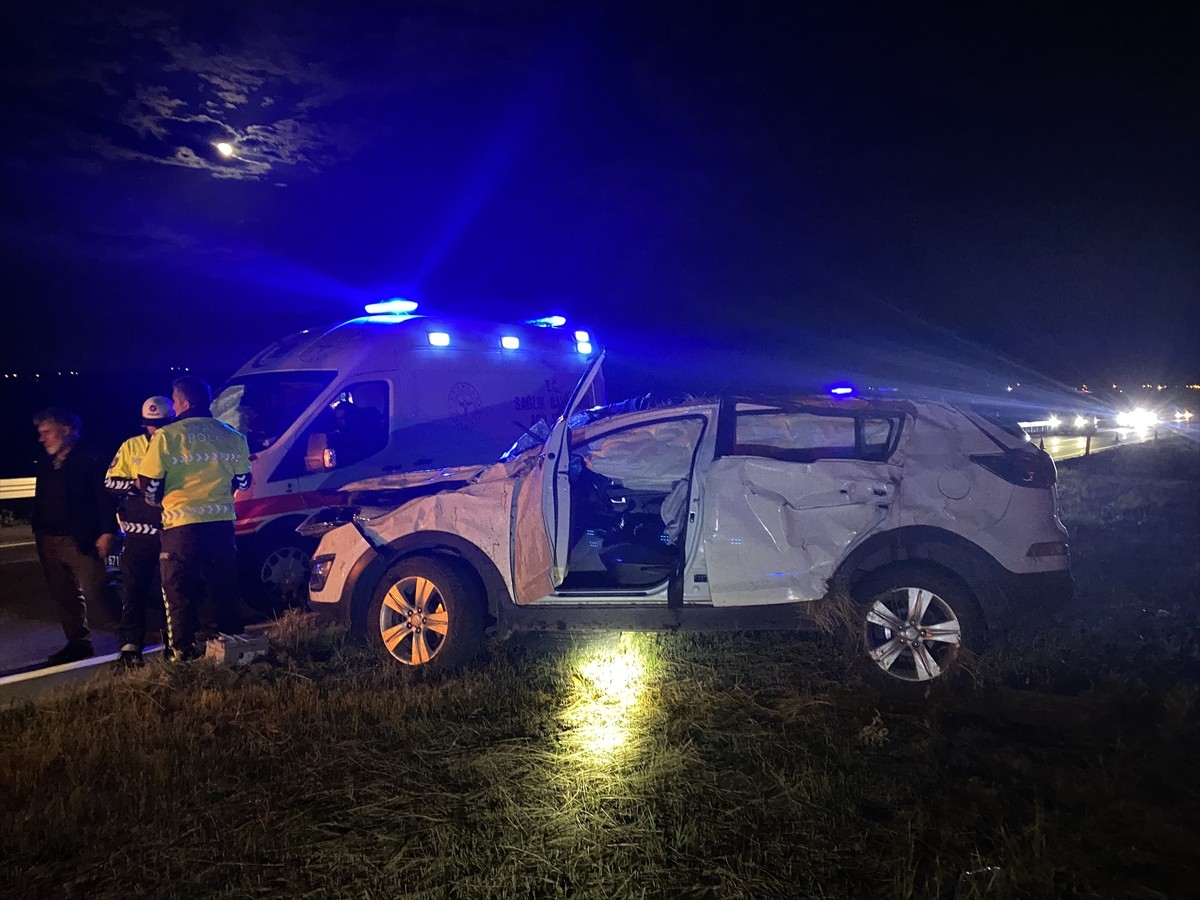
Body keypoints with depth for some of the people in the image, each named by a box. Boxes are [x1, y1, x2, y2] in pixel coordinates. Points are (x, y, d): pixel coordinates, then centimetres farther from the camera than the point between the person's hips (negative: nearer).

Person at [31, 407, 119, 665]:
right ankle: (78, 642, 22)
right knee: (64, 596, 12)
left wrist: (108, 532, -19)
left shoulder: (89, 460, -9)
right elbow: (40, 502, 19)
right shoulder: (45, 465, 14)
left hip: (81, 540, -8)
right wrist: (37, 533, 15)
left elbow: (105, 497, -14)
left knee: (95, 592, -11)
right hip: (50, 542, 8)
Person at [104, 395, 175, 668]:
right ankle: (130, 646, 5)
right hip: (139, 532, 1)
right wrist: (138, 485, -15)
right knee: (134, 589, 1)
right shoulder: (131, 446, 6)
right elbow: (110, 482, 3)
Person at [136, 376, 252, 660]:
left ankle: (182, 653, 8)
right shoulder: (232, 436, 7)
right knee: (226, 589, 14)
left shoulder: (167, 436, -7)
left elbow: (148, 486, -6)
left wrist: (157, 498, 15)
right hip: (222, 523, 4)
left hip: (182, 525, -4)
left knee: (180, 592, 5)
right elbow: (242, 482, 16)